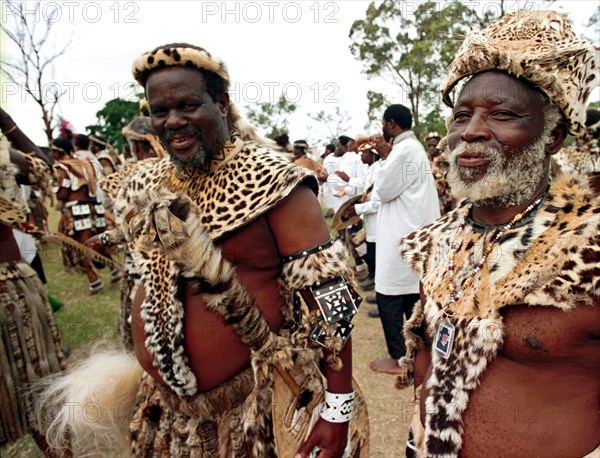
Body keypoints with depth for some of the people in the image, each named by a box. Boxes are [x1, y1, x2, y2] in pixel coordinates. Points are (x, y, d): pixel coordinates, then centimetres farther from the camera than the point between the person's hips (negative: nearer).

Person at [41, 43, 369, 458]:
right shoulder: (146, 188, 4)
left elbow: (329, 295, -18)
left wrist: (339, 407, -19)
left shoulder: (270, 181, -16)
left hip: (263, 405, -5)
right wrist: (151, 374, 17)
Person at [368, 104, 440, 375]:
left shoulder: (405, 149, -16)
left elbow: (384, 190, -13)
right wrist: (386, 155, 11)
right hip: (412, 233, 10)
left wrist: (384, 156, -5)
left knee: (389, 297, -2)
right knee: (411, 294, 18)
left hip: (401, 236, -10)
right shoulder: (413, 146, 16)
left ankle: (398, 358, 8)